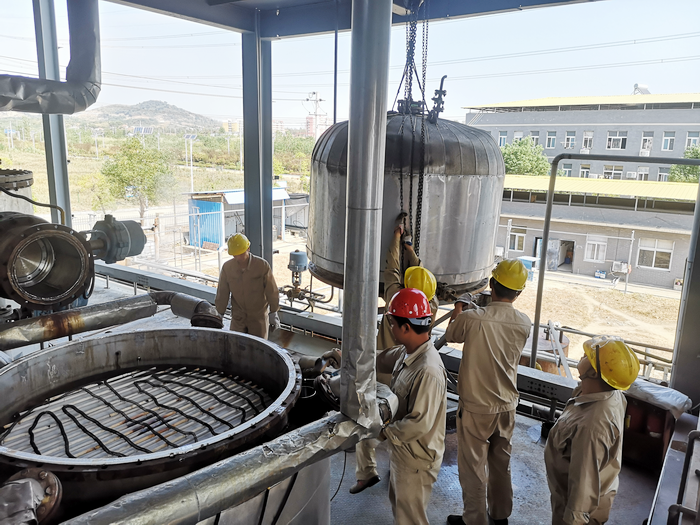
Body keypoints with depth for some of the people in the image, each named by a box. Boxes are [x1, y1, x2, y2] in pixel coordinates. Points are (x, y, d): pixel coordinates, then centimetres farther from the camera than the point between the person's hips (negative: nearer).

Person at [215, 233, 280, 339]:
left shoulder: (262, 265, -18)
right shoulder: (227, 267, -11)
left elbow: (272, 291, -8)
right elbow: (222, 294, -1)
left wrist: (273, 314, -4)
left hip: (259, 317, -2)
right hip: (238, 317, 2)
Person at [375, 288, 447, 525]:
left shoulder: (429, 372, -34)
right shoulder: (407, 352, -6)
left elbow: (420, 424, -32)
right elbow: (382, 360, 13)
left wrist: (386, 433, -19)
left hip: (416, 460, -9)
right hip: (401, 450, 9)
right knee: (398, 504, 29)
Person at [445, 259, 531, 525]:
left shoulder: (472, 318, -23)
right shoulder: (524, 324, -10)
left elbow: (451, 335, -1)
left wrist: (458, 311, 16)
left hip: (476, 408, -5)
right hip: (507, 406, 5)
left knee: (473, 467, 12)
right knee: (501, 464, 23)